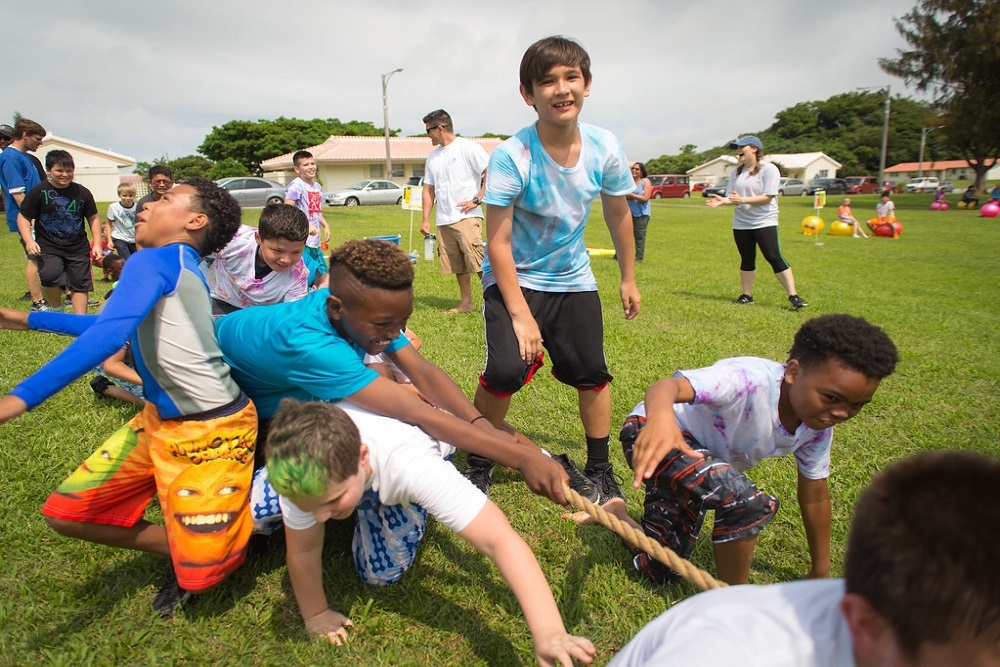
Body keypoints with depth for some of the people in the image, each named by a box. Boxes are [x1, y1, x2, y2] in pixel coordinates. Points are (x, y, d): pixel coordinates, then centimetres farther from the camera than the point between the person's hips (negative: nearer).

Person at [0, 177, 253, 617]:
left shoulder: (153, 261, -14)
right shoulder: (181, 268, 13)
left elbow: (109, 335, -30)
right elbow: (113, 325, 29)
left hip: (212, 431, -9)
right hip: (160, 422, 9)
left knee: (199, 573, -9)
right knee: (65, 513, 9)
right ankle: (182, 549, 20)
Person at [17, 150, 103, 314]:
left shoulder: (82, 192, 3)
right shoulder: (38, 192, -5)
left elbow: (93, 218, 12)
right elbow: (23, 217, -1)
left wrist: (97, 244, 5)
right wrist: (29, 241, -15)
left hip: (78, 248, 3)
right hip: (48, 247, -2)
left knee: (80, 285, 4)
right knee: (49, 276, -23)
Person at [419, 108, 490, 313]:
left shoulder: (468, 148, -3)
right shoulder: (432, 157, 18)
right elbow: (428, 189, 20)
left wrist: (476, 200, -13)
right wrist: (425, 219, 12)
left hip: (467, 217, -7)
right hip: (444, 220, 7)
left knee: (478, 261, -14)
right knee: (457, 265, 9)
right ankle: (466, 303, 18)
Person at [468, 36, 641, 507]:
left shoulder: (605, 148, -12)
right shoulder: (511, 156, -24)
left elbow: (618, 214, 5)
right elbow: (498, 243, -21)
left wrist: (628, 278, 12)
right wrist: (521, 316, -21)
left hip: (573, 278, 4)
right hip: (514, 278, -4)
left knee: (592, 373, 4)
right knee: (505, 371, -19)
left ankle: (600, 471, 25)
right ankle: (478, 464, 7)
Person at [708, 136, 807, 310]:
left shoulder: (768, 169, -8)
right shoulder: (736, 172, 12)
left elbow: (767, 197, -16)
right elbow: (732, 196, 10)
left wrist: (742, 200, -24)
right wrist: (723, 201, -13)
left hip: (764, 222, -6)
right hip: (740, 223, 6)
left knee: (774, 258, -12)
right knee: (747, 260, 10)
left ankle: (793, 296, -8)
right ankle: (746, 295, 19)